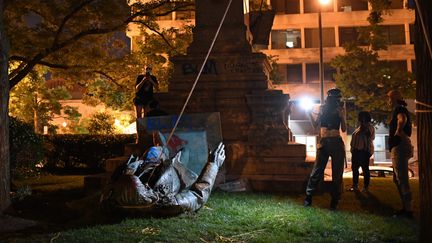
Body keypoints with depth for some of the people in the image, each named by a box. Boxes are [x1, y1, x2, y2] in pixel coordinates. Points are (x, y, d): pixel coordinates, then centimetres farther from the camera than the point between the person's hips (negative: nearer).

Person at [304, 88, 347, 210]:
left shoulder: (340, 110, 5)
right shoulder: (322, 108, 8)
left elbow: (344, 129, 1)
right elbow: (315, 124, 9)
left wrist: (341, 116, -12)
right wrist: (309, 113, -3)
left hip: (337, 143, 0)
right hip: (323, 142, 0)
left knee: (337, 174, 2)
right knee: (316, 171, -3)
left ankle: (334, 201, 10)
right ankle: (308, 198, 4)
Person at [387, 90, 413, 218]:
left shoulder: (399, 109, -11)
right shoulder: (397, 110, 20)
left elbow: (402, 119, -34)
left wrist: (398, 132, -22)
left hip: (399, 147, -11)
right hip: (398, 147, 11)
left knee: (402, 179, -9)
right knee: (397, 179, 16)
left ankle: (408, 210, -6)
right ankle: (405, 207, 20)